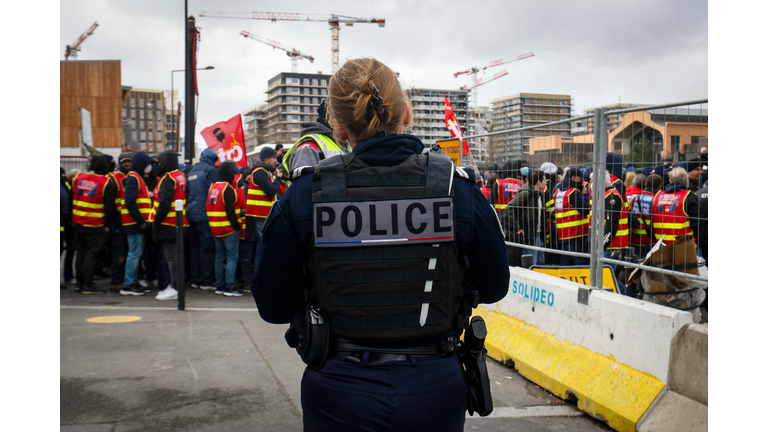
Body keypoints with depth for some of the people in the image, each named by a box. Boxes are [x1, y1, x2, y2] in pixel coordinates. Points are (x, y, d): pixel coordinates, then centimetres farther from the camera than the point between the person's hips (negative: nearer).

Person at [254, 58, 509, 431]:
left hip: (340, 399, -1)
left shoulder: (304, 195, -12)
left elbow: (273, 308, -5)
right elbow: (494, 287, 2)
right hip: (433, 392, 2)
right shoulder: (458, 189, -11)